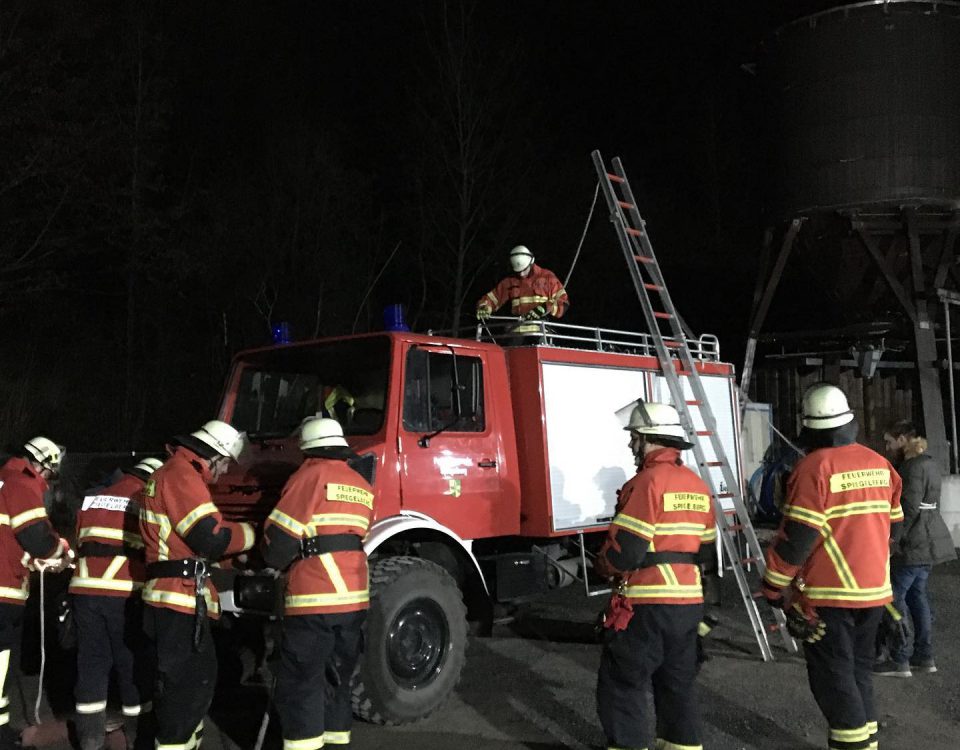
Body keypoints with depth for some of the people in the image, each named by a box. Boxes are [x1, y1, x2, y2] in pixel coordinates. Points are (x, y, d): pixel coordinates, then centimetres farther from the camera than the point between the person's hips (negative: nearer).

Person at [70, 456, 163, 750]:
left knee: (92, 662, 11)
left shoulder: (92, 500, 18)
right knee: (134, 665, 5)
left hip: (85, 591, 5)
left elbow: (81, 542, 21)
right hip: (125, 595, -5)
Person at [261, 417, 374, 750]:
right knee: (337, 674, 18)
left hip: (314, 597, -7)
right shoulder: (362, 486, 17)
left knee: (301, 679, -2)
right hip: (354, 596, 7)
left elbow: (280, 535, -8)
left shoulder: (312, 475, -5)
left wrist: (275, 558, 10)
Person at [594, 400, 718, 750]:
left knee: (621, 685, 1)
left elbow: (625, 548, -18)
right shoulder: (697, 485, 12)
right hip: (690, 602, 9)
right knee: (677, 685, 18)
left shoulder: (649, 481, -15)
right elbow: (706, 549, 17)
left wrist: (602, 566, 0)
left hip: (647, 604, -8)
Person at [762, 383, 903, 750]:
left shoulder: (815, 467, -16)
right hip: (873, 589, 7)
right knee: (858, 670, 18)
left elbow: (796, 536, -18)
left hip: (827, 593, -7)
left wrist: (773, 587, -9)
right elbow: (893, 525, 14)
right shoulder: (880, 464, 5)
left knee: (832, 676, 2)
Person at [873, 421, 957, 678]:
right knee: (916, 594, 16)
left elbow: (908, 509, -21)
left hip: (914, 544, -10)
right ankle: (924, 656, 21)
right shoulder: (927, 463, 15)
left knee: (894, 596, -5)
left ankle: (899, 660, -2)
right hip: (927, 541, 10)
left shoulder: (915, 467, -17)